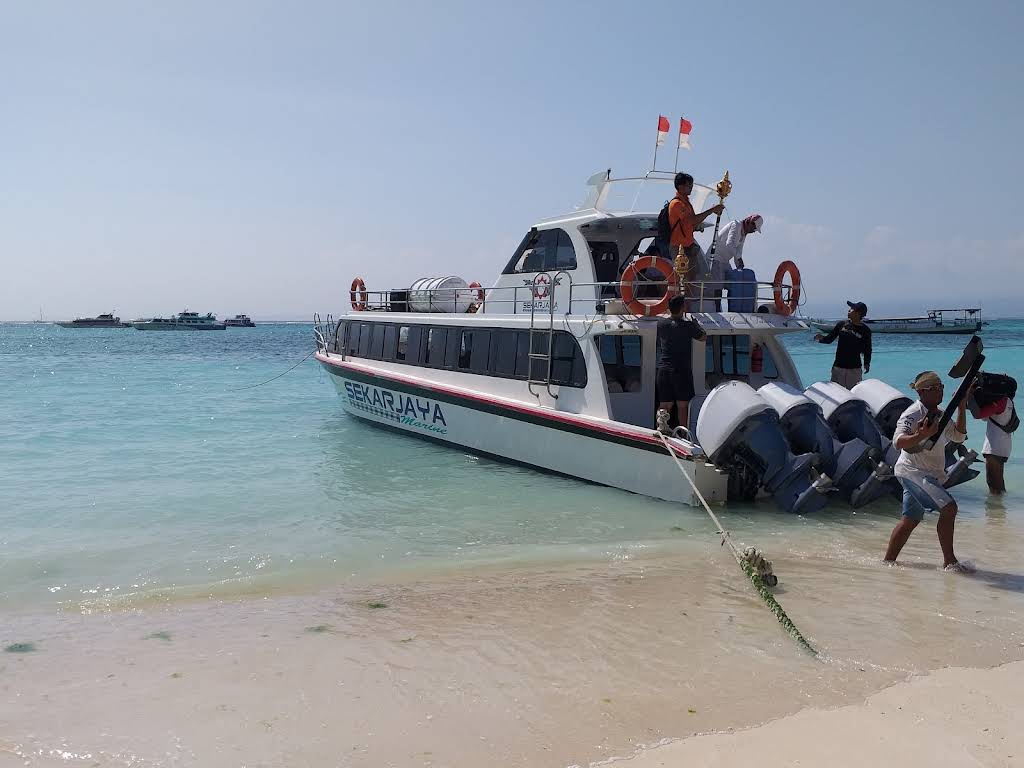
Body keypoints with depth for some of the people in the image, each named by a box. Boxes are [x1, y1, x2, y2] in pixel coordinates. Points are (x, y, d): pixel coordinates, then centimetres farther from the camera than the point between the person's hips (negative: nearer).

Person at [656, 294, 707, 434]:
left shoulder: (661, 324, 2)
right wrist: (695, 323, 22)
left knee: (665, 404, 6)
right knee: (682, 405, 8)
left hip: (663, 369, 3)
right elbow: (703, 337, 6)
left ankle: (662, 413, -25)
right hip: (682, 370, -3)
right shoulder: (688, 325, -9)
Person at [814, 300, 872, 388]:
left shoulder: (865, 330, -1)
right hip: (838, 367, 2)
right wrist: (821, 338, -11)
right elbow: (829, 339, 9)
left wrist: (867, 363, -4)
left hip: (854, 369, -2)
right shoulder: (842, 324, 4)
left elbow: (867, 349, 7)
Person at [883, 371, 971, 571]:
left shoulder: (940, 415, 14)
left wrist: (962, 409, 4)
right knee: (949, 508, -19)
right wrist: (923, 435, -41)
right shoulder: (912, 414, -15)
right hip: (912, 471, -10)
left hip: (929, 475, 10)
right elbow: (898, 442, -25)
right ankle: (949, 561, -13)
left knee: (910, 519, 13)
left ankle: (889, 560, 21)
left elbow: (958, 436, 13)